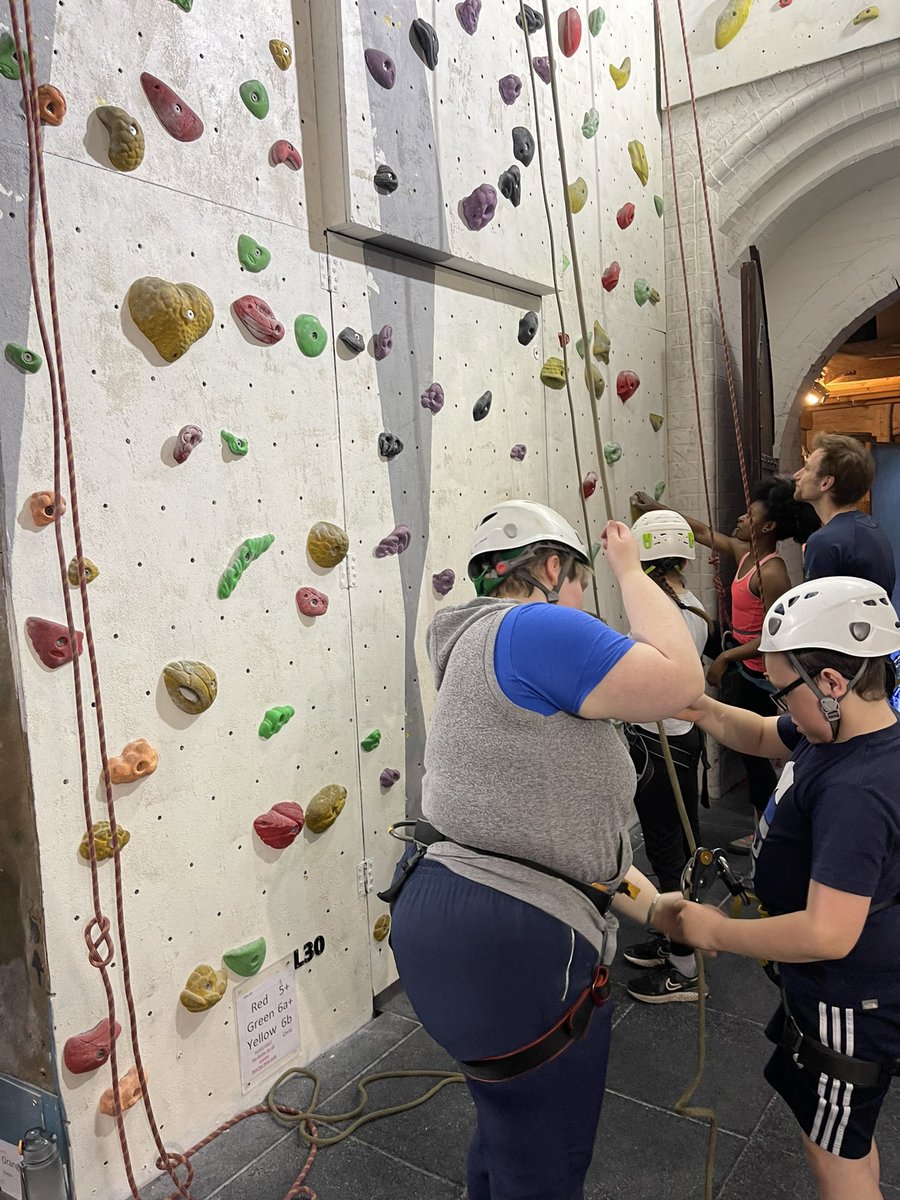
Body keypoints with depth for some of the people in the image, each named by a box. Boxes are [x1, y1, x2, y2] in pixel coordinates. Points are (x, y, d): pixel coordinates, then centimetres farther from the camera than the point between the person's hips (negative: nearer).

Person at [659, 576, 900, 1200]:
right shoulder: (841, 728, -6)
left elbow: (827, 934, -37)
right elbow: (763, 736, 11)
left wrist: (713, 930, -25)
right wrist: (708, 711, -10)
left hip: (849, 1006, -9)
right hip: (837, 987, 9)